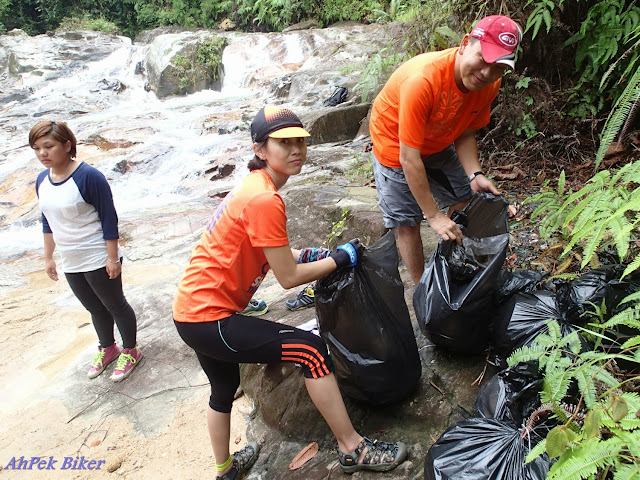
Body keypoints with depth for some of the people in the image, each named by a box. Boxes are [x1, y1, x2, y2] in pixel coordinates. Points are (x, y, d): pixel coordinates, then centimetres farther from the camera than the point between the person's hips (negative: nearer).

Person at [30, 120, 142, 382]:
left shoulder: (88, 176, -20)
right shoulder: (42, 181, 2)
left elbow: (109, 218, -18)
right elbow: (48, 222, 13)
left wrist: (113, 257, -17)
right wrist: (48, 257, 16)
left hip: (99, 260, -7)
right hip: (70, 263, 7)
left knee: (115, 305, 10)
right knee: (95, 309, 22)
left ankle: (130, 351, 29)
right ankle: (107, 348, 43)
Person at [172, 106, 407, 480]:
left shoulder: (254, 185, 7)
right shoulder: (265, 200, -22)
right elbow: (289, 278, -18)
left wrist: (305, 254, 5)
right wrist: (339, 259, -6)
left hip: (191, 310, 11)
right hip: (208, 319, -11)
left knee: (224, 388, 29)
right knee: (312, 351, -9)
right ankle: (353, 449, 5)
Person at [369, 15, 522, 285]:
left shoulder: (489, 84, -18)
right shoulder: (423, 81, -39)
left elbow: (465, 134, -5)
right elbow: (409, 158, -36)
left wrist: (475, 175, -24)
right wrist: (434, 216, -31)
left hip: (439, 143, 7)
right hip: (396, 144, -6)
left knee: (464, 202, 10)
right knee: (407, 223, -5)